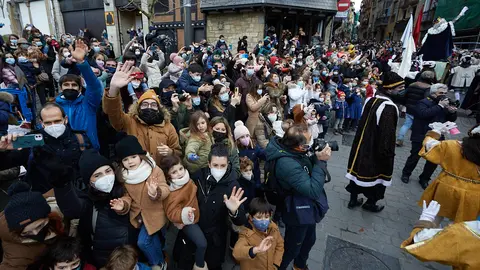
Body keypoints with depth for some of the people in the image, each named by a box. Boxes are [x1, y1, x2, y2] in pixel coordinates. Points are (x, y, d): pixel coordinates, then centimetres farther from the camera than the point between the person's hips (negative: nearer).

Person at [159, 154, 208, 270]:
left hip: (195, 215, 8)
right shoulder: (171, 192, -32)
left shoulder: (187, 179, -10)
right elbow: (171, 213, -30)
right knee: (202, 243, -15)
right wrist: (185, 213, -46)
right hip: (186, 221, -8)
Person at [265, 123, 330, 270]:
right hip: (298, 213, -9)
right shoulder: (287, 163, -38)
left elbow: (307, 169, 6)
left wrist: (316, 157, -13)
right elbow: (313, 190, -34)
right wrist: (321, 161, -30)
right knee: (292, 247, 17)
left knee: (309, 240, 31)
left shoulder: (290, 150, -11)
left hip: (308, 208, 9)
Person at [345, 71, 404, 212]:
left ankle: (353, 199, 28)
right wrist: (388, 152, -13)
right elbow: (388, 133, -23)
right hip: (378, 148, -8)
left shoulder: (371, 100, 1)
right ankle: (370, 202, 28)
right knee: (377, 173, 11)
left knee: (359, 169, 15)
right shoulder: (389, 108, -24)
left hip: (363, 145, 8)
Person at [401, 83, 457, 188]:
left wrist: (452, 112, -5)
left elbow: (451, 119, 16)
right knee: (415, 157, 6)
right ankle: (406, 173, 28)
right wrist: (440, 106, -25)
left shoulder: (444, 104, 13)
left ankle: (424, 179, 24)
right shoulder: (423, 103, -10)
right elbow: (424, 114, -30)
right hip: (421, 137, -6)